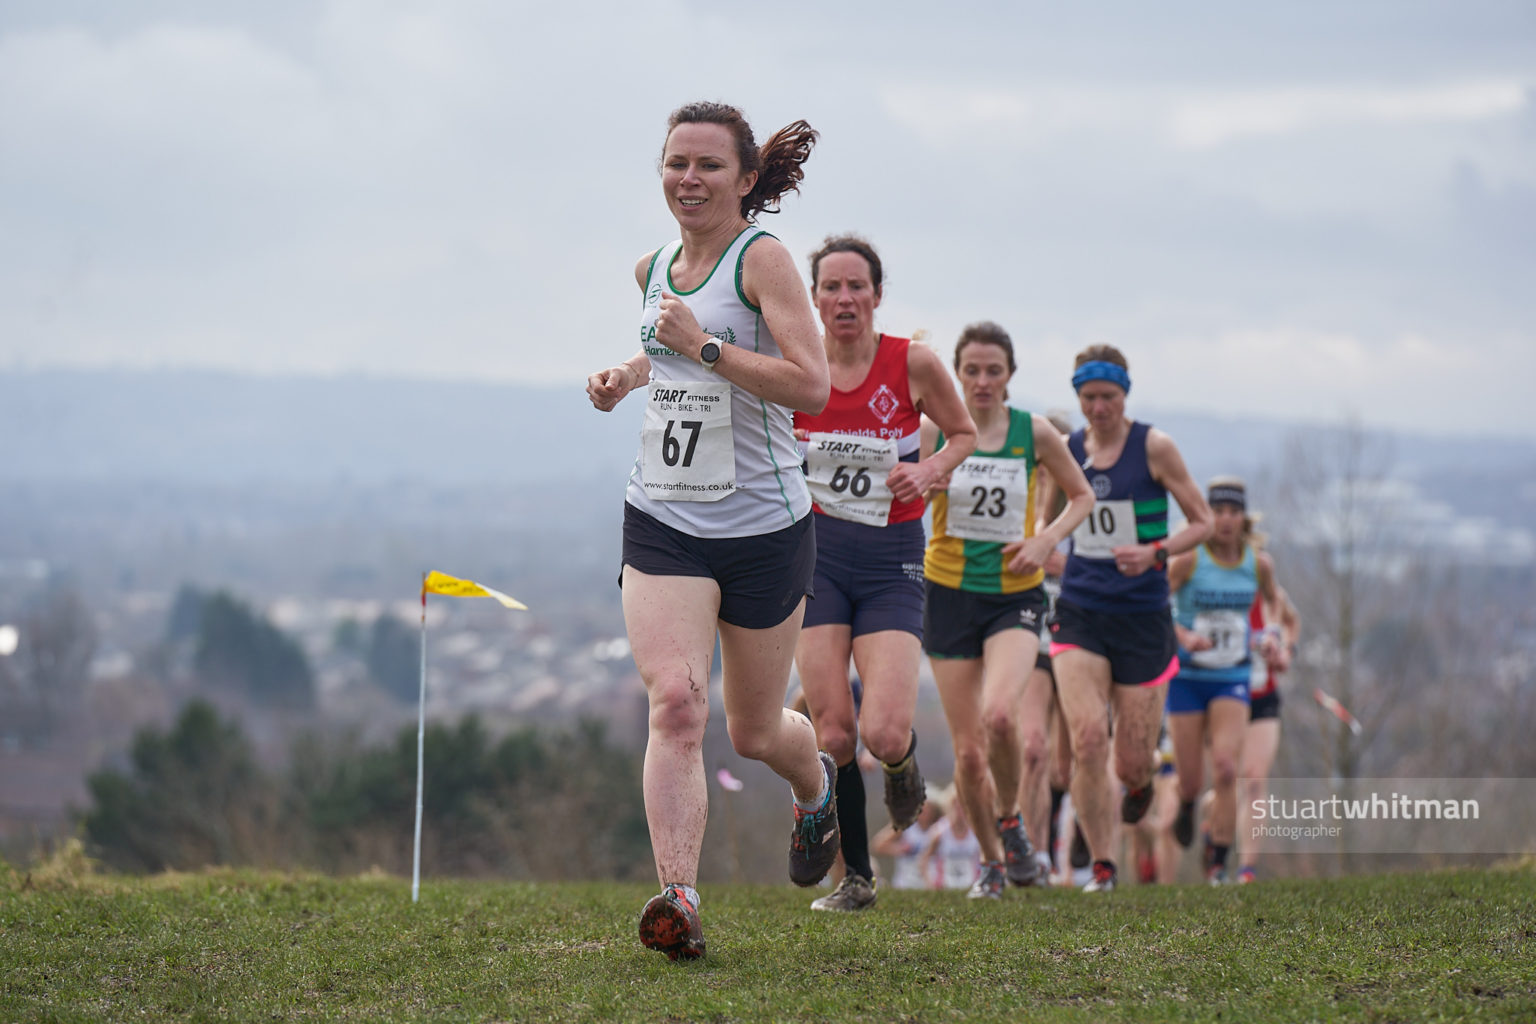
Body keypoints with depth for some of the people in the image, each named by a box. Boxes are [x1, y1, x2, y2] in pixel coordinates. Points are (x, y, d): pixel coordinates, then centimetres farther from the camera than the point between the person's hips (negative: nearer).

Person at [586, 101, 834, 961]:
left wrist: (705, 348, -25)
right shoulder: (655, 268, 9)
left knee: (755, 731, 11)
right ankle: (679, 898, -25)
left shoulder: (762, 257, -11)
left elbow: (812, 385, -21)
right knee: (675, 703, -18)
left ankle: (818, 786, 47)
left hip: (764, 528, -4)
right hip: (664, 525, 4)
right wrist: (626, 377, 12)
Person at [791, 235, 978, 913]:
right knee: (833, 733, -7)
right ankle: (856, 877, 10)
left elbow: (964, 433, 10)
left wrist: (930, 470, -9)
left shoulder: (914, 364, -6)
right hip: (816, 553, 1)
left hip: (891, 560, -1)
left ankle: (903, 760, 24)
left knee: (883, 735, -15)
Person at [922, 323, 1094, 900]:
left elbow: (1082, 496, 11)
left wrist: (1047, 540, -5)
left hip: (1015, 596, -1)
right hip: (950, 593, 1)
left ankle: (1010, 820, 1)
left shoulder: (1035, 433, -2)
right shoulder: (934, 431, -3)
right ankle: (990, 858, 24)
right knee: (968, 750, 0)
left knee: (999, 716, -27)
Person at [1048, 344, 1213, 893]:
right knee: (1087, 739, -18)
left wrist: (1155, 553, -17)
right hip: (1079, 615, 2)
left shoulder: (1154, 447, -5)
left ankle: (1140, 782, 41)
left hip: (1143, 619, -2)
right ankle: (1102, 867, -7)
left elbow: (1203, 522, -2)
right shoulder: (1066, 451, 6)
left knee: (1131, 763, 1)